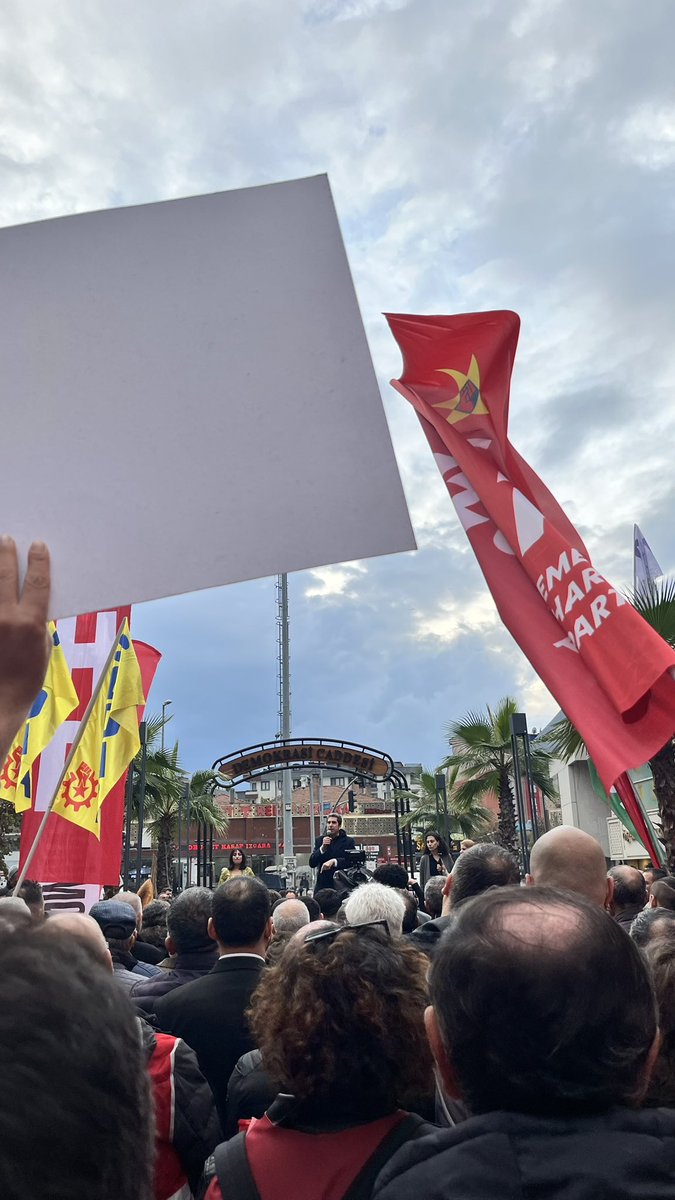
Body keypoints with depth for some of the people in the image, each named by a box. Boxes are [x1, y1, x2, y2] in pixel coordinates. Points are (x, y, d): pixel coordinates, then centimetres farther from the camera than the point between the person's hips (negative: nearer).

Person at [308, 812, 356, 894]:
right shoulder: (319, 840, 11)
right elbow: (312, 863, 4)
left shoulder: (348, 841, 3)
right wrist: (322, 848, -10)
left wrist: (334, 861, -23)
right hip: (322, 885, 2)